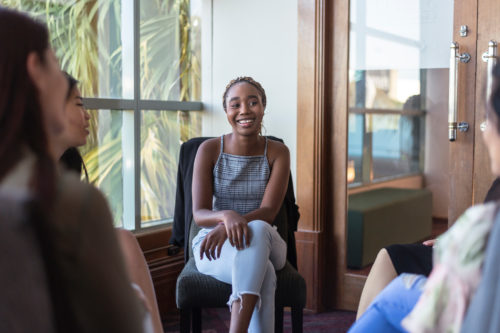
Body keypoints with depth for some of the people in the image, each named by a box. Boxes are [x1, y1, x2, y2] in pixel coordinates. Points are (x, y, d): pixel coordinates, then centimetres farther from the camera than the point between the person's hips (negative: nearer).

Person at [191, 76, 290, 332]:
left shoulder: (277, 152, -1)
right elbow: (199, 214, -9)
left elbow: (268, 212, -12)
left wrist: (225, 228, -31)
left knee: (257, 230, -38)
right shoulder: (209, 150, -3)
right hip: (215, 246, -1)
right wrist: (227, 215, -34)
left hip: (264, 243, 1)